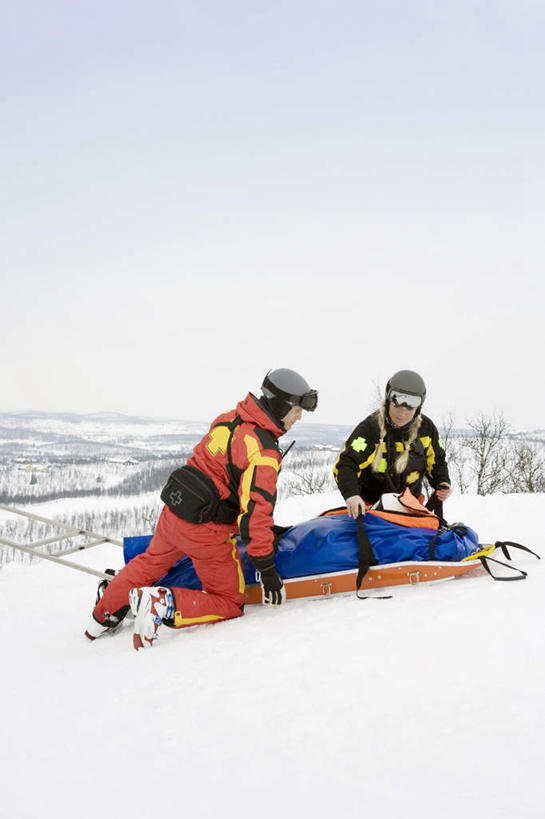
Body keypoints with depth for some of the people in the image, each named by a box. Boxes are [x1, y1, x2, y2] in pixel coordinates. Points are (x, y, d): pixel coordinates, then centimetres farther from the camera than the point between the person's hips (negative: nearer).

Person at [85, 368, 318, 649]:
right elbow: (255, 512, -26)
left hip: (173, 509, 8)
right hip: (206, 530, -8)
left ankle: (102, 618, 41)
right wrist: (268, 571, -19)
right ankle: (162, 604, -11)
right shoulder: (264, 452, -22)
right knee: (229, 603, 6)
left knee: (150, 563, 31)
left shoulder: (228, 418, 3)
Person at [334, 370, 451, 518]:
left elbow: (436, 461, 12)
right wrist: (351, 494, -44)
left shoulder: (426, 428, -4)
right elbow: (346, 464, -26)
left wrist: (442, 483, -9)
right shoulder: (370, 428, -18)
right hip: (371, 504, -3)